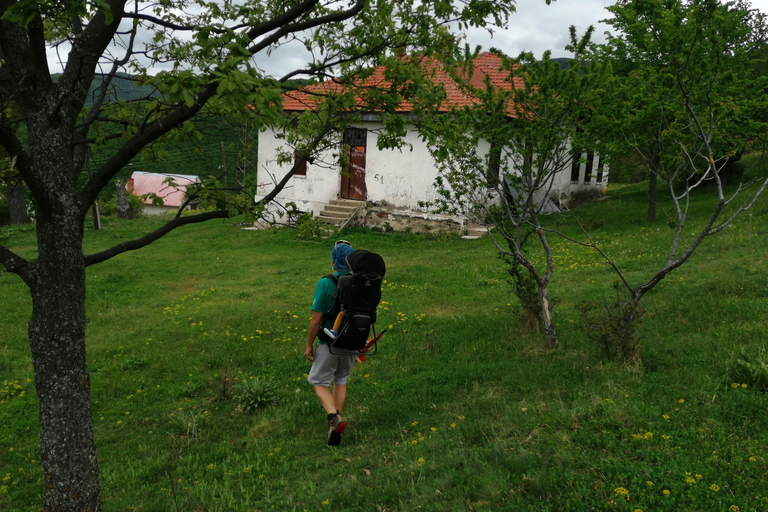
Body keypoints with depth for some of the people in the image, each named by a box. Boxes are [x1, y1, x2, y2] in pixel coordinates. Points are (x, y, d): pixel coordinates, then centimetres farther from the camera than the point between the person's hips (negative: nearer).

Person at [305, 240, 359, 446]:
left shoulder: (325, 284, -17)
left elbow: (316, 319, -15)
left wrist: (309, 345, -3)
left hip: (329, 344, -4)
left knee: (319, 382, 12)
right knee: (341, 379, 24)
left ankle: (334, 417, -8)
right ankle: (337, 419, 28)